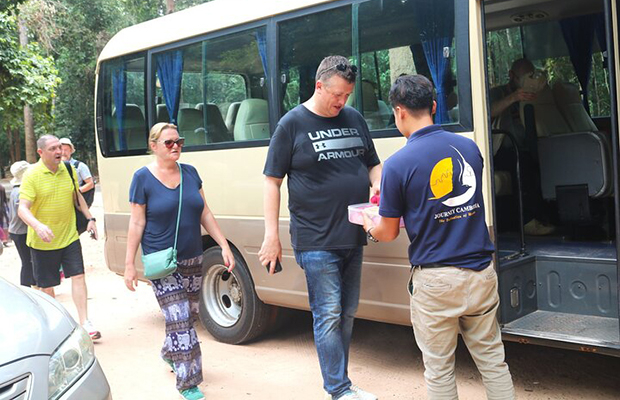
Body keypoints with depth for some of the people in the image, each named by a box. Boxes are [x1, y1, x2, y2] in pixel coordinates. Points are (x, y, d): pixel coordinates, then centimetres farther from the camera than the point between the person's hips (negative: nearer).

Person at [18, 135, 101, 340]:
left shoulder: (68, 169, 3)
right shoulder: (32, 175, -13)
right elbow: (22, 208, -21)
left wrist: (89, 218, 13)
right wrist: (38, 226, -38)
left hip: (69, 236, 3)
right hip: (43, 241, -3)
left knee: (78, 276, -5)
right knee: (47, 285, 8)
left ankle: (85, 322, -2)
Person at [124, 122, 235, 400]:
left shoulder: (190, 173, 6)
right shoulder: (143, 178, -7)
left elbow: (205, 214, 9)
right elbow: (137, 224, -5)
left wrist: (224, 246, 4)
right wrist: (129, 265, -6)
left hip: (193, 260, 5)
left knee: (189, 317, 15)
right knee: (179, 320, -8)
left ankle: (169, 354, 43)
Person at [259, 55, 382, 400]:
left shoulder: (355, 119, 11)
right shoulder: (293, 123, -4)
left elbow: (373, 163, 21)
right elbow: (272, 181, -4)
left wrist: (378, 185, -3)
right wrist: (272, 236, -8)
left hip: (353, 236, 6)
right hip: (316, 240, -6)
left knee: (347, 313, 14)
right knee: (328, 315, -2)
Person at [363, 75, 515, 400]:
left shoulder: (397, 164, -13)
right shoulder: (469, 147, 3)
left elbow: (388, 233, -5)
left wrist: (369, 227, 20)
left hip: (435, 281, -4)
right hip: (481, 273, 5)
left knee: (439, 370, 11)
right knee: (492, 360, 18)